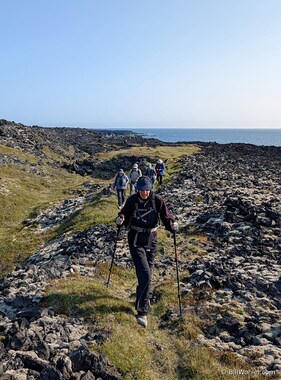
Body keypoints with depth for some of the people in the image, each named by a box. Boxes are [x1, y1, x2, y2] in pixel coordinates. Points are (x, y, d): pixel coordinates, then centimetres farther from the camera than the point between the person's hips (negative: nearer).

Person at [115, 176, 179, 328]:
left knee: (146, 273, 15)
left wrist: (172, 224, -29)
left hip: (151, 241, 2)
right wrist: (120, 219, -20)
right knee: (145, 274, -12)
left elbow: (166, 217, -8)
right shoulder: (132, 200, -8)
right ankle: (142, 311, -2)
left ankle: (144, 296, 41)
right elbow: (125, 214, 2)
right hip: (135, 241, -2)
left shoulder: (157, 200, -10)